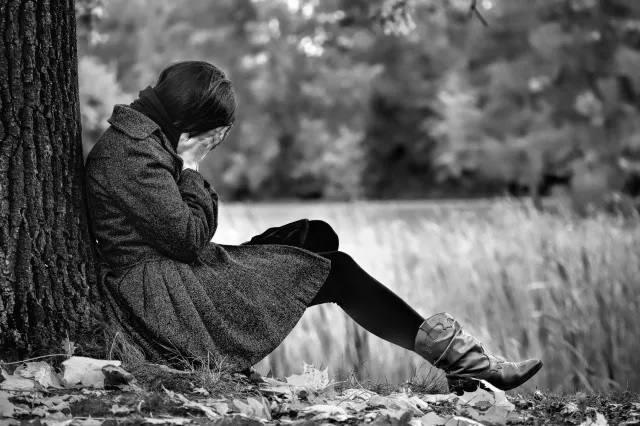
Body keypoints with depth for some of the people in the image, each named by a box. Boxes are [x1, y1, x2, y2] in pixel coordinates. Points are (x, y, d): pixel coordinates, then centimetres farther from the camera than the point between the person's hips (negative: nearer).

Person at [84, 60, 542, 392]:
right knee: (330, 270, -9)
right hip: (160, 295, -10)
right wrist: (191, 167, -10)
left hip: (178, 272, 10)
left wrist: (191, 167, 1)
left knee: (314, 235, 4)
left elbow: (199, 230, 15)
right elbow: (190, 238, -19)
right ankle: (448, 350, -2)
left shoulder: (148, 141, 14)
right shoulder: (132, 153, -17)